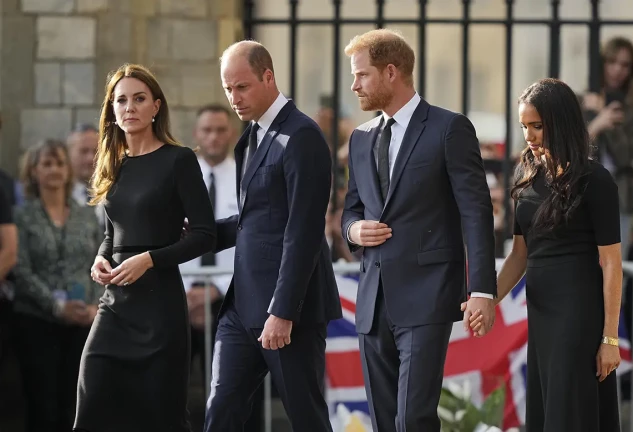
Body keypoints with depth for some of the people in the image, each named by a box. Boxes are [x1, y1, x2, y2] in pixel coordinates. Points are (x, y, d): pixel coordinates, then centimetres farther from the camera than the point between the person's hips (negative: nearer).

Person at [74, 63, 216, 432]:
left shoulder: (179, 160, -5)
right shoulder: (115, 166, 13)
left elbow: (205, 235, -9)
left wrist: (149, 259, -19)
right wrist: (101, 258, 1)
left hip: (160, 303, -5)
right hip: (116, 304, 6)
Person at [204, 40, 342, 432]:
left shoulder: (301, 137, -13)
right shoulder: (252, 135, 15)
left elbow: (303, 233, -18)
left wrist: (282, 313, -21)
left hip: (289, 303, -8)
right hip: (243, 304, 8)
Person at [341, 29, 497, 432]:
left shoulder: (450, 128, -4)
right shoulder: (362, 138, 15)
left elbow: (477, 213, -8)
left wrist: (482, 291, -16)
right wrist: (354, 229, 0)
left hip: (426, 297, -6)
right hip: (374, 301, 7)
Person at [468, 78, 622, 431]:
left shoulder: (595, 180, -10)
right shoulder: (529, 177, 9)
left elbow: (611, 263, -10)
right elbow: (520, 254, 11)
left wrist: (610, 338, -12)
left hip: (580, 309, -7)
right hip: (540, 309, 7)